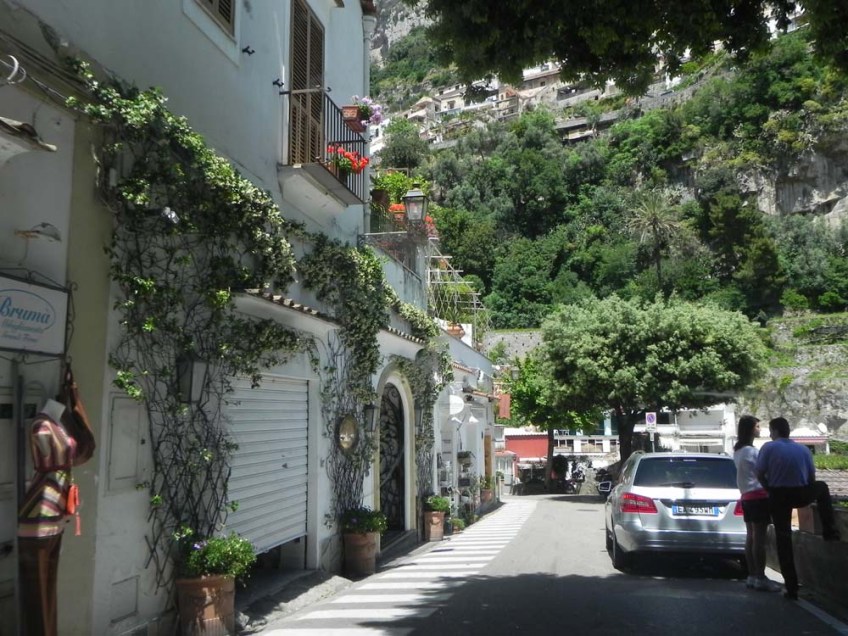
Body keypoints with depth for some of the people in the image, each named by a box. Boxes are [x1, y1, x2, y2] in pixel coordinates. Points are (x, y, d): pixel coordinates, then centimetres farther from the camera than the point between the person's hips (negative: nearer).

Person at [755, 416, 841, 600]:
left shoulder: (769, 447, -7)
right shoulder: (803, 449, 4)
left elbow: (760, 474, -8)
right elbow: (811, 478, 6)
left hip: (778, 497, -2)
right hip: (801, 495, 2)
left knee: (783, 539, 5)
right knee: (822, 487, 34)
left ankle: (792, 587, 3)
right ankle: (830, 531, 33)